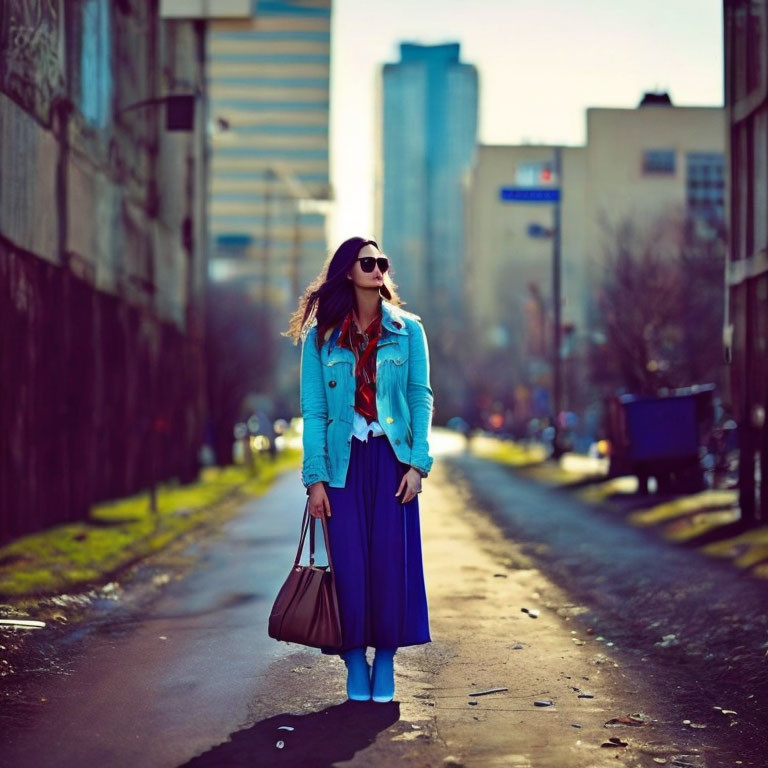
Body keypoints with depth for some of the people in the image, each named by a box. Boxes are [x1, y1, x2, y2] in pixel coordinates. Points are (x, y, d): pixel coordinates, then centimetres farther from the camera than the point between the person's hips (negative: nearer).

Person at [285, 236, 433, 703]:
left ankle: (386, 661, 8)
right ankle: (355, 662, 7)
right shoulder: (322, 337, 4)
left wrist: (418, 463, -7)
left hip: (392, 456, 0)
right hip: (343, 460, 0)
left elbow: (421, 397, 3)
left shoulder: (407, 330, 5)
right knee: (349, 560, -2)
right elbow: (313, 410, 2)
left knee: (391, 557, -2)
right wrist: (314, 478, -4)